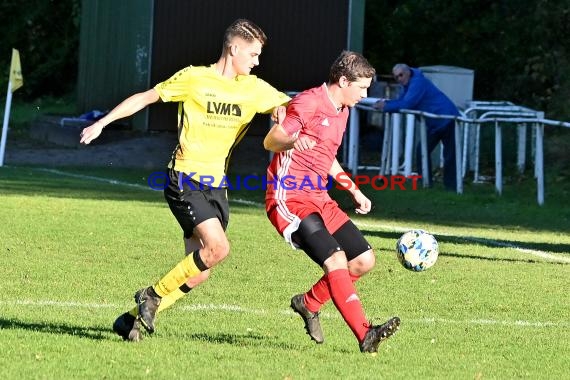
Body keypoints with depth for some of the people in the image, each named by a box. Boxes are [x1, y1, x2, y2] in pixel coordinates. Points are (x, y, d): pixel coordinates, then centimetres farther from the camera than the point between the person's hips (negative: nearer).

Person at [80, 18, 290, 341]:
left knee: (198, 273, 2)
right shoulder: (195, 78, -6)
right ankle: (153, 296, -6)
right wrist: (102, 123, -2)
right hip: (185, 180, -6)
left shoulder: (254, 89, 7)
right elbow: (146, 98, 1)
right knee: (218, 247, -23)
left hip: (216, 186, 6)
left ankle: (133, 319, 14)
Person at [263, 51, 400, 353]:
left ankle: (308, 303, 21)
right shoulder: (309, 102, -12)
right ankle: (365, 336, -29)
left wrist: (354, 190, 29)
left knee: (364, 260, 5)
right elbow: (270, 141, -20)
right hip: (290, 199, -9)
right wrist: (292, 141, -41)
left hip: (319, 200, 9)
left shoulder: (342, 111, 16)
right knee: (336, 259, -24)